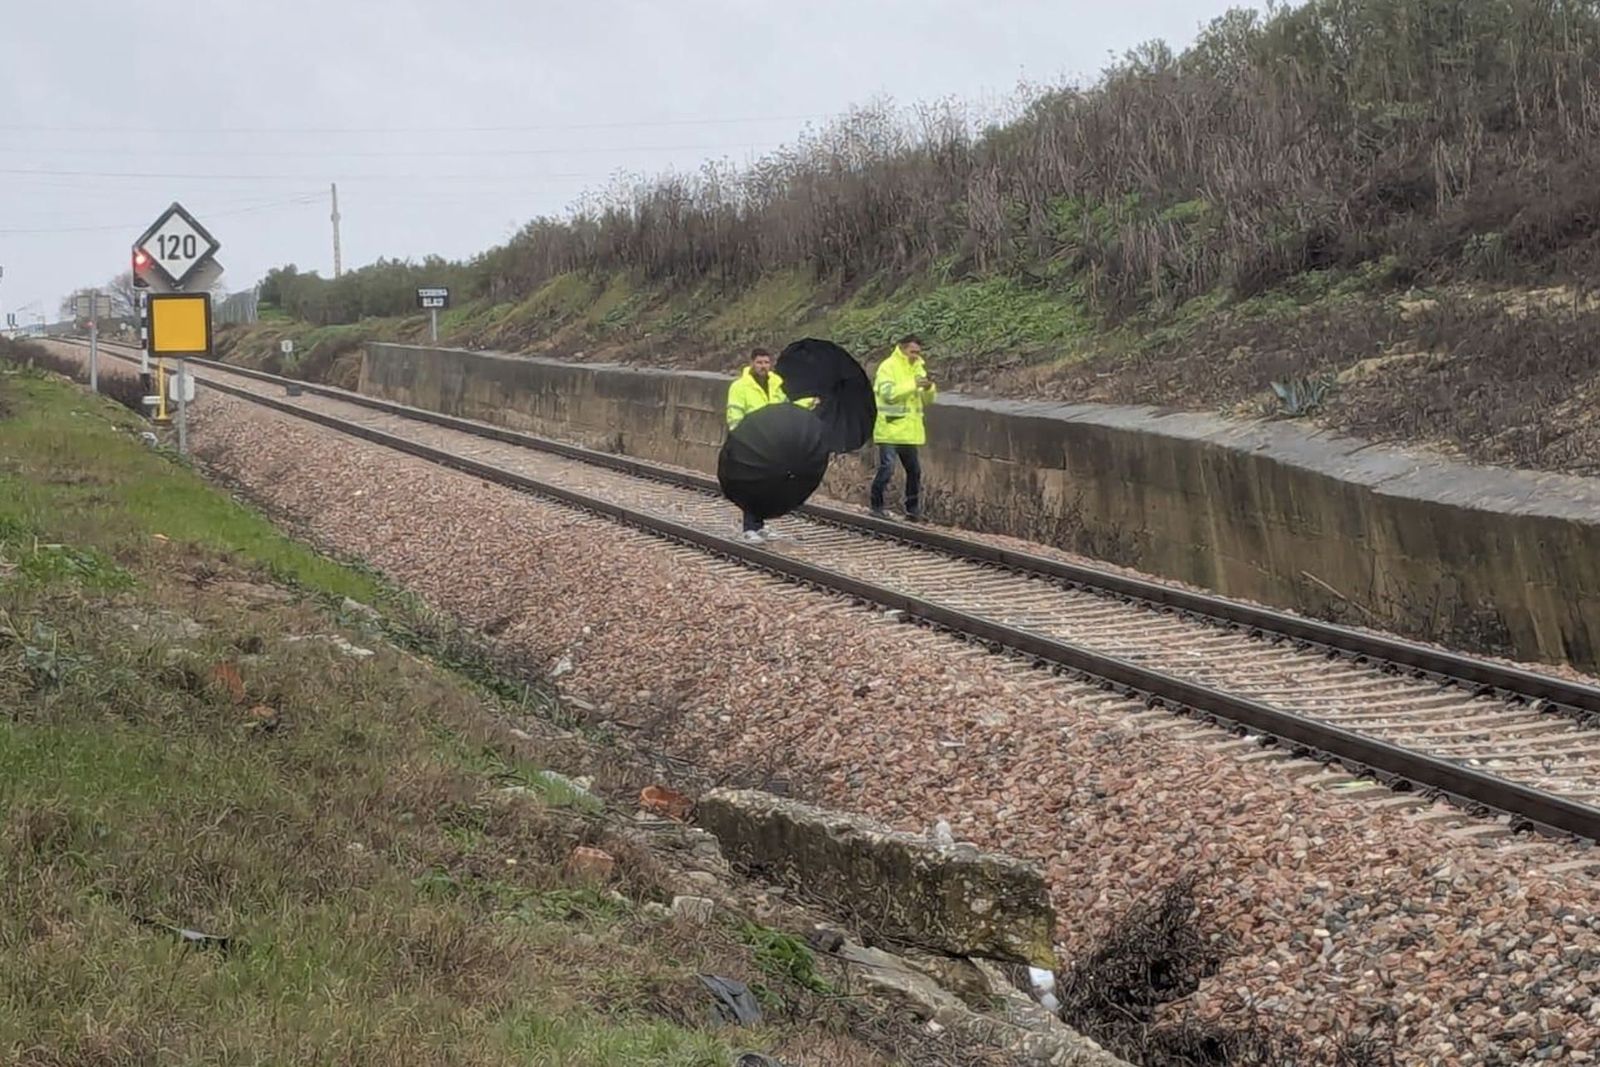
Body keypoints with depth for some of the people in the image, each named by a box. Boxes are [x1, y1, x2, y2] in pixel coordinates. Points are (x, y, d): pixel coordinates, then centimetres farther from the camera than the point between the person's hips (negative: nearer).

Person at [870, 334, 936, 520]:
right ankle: (877, 506, -2)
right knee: (887, 468, -12)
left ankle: (913, 509, 16)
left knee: (915, 470, 8)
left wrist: (929, 388, -7)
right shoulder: (888, 366, -6)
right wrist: (913, 385, -23)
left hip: (910, 431, 7)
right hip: (890, 430, -7)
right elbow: (889, 393, -20)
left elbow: (927, 400, 15)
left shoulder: (918, 368, 15)